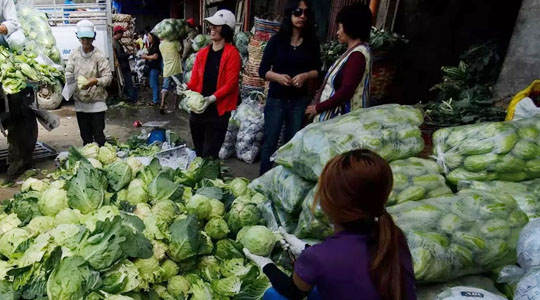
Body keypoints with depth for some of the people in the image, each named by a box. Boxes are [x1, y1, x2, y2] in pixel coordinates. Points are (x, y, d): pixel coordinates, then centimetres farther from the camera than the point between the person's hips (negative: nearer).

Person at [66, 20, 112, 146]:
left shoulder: (99, 56, -8)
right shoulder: (74, 55, 3)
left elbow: (108, 77, -12)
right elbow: (68, 72, 2)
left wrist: (96, 81, -30)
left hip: (97, 101, -4)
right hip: (80, 102, 4)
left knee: (98, 135, -1)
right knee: (85, 135, 14)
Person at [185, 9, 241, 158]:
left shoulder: (232, 53, -9)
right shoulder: (202, 53, 9)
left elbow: (231, 83, -15)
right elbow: (195, 80, 9)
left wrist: (213, 98, -24)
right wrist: (186, 88, -12)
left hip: (219, 110, -6)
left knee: (209, 155, -3)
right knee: (198, 152, 16)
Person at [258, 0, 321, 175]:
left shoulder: (312, 42, 3)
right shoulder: (277, 40, -2)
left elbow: (317, 70, 7)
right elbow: (263, 71, -2)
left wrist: (305, 76, -15)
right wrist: (278, 76, -21)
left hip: (300, 100, 2)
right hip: (276, 99, -2)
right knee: (270, 142, 4)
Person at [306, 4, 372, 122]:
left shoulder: (357, 55, -18)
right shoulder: (355, 51, 13)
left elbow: (346, 92, -22)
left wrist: (318, 107, -14)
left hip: (342, 116, -9)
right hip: (336, 113, 9)